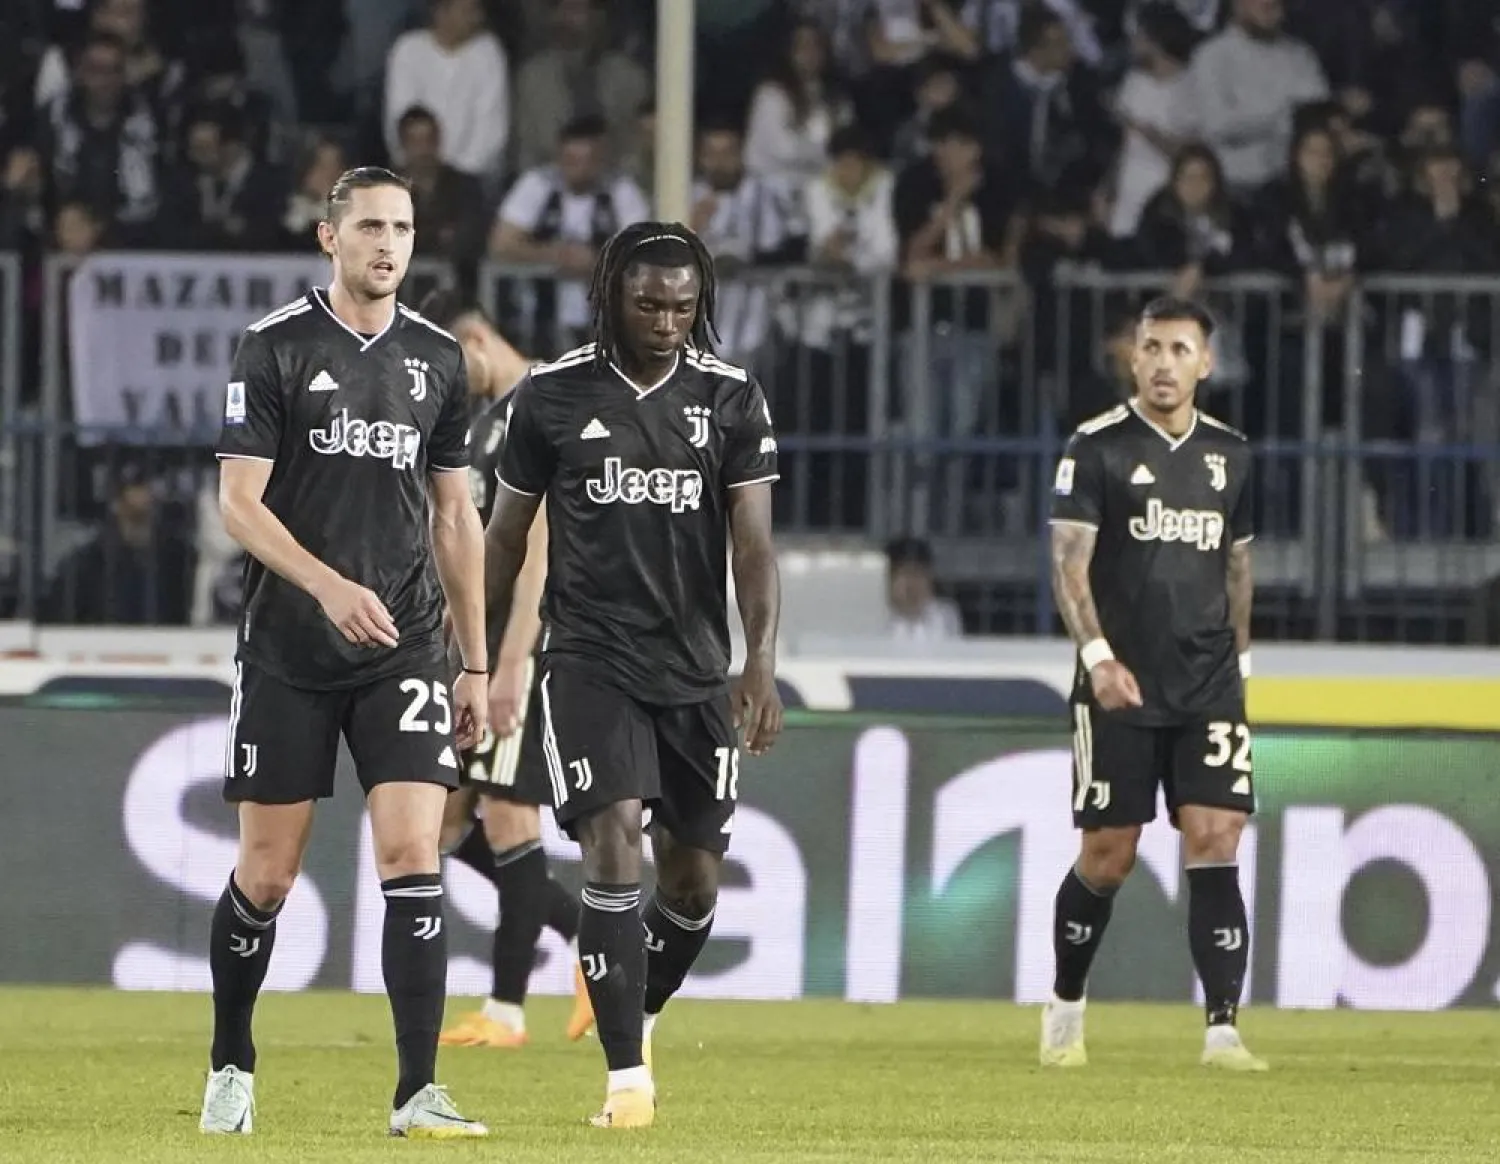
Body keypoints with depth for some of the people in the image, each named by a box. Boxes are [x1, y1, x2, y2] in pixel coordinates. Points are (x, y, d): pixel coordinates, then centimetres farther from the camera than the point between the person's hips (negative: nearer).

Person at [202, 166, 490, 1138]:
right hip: (288, 654, -2)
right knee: (267, 874, 3)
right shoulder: (276, 348, -3)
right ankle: (231, 1070, 23)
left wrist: (477, 664, 12)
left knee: (413, 856, -11)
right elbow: (239, 501, -8)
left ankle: (418, 1094, -12)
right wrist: (328, 585, -23)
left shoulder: (438, 358, 10)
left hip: (405, 651, 2)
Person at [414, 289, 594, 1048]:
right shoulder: (483, 418, 17)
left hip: (527, 644, -10)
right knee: (446, 818, 8)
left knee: (506, 814, -7)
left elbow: (539, 549, -20)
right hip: (477, 647, 10)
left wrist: (511, 663, -24)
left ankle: (507, 1010, -2)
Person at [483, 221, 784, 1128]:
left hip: (696, 671, 2)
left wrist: (762, 664, -16)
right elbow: (506, 538, 9)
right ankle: (629, 1078, -17)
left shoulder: (731, 398, 2)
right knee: (614, 844, -18)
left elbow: (754, 545, -3)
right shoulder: (553, 396, -1)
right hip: (592, 663, -2)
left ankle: (636, 1013, 35)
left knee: (695, 883, 6)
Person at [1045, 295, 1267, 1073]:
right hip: (1120, 688, -3)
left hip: (1209, 688, 3)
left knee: (1215, 845, -8)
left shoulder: (1230, 455, 11)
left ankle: (1222, 1030, -10)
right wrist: (1099, 656, -20)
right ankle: (1064, 1011, 23)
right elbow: (1068, 564, -8)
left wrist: (1240, 659, 14)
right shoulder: (1096, 448, -4)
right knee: (1107, 856, 2)